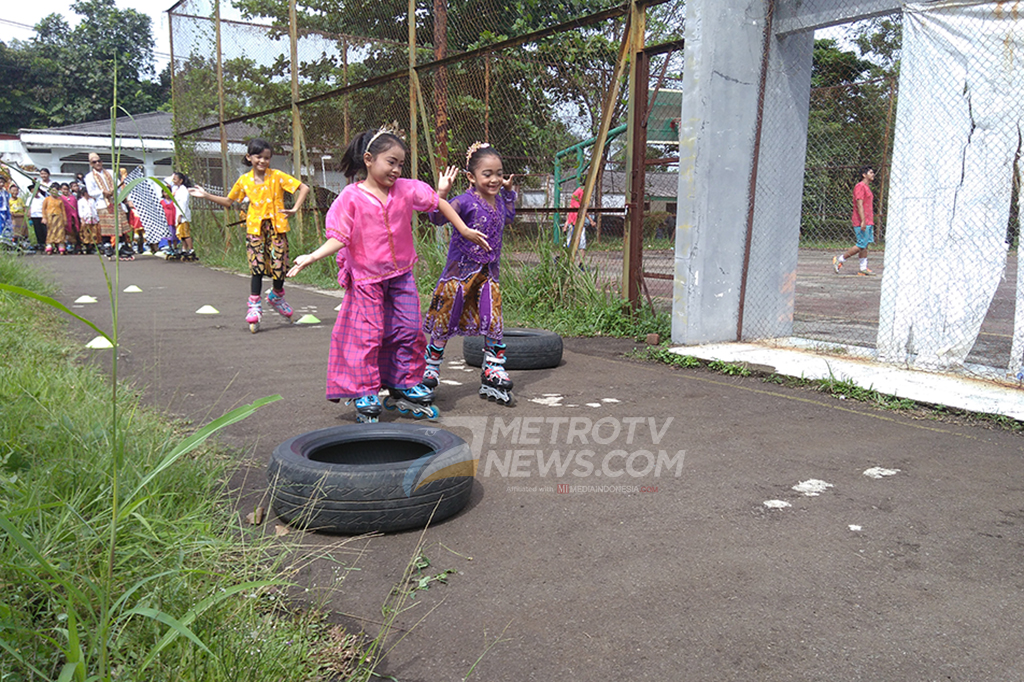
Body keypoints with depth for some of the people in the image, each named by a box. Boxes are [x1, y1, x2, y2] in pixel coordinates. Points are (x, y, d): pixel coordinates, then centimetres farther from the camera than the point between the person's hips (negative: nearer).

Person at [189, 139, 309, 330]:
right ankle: (254, 307, 1)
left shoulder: (277, 176, -4)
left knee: (279, 267, -4)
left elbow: (304, 188, -5)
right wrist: (206, 195, 11)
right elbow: (228, 201, 19)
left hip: (276, 226, -1)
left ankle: (277, 296, 26)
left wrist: (295, 209, -12)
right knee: (256, 267, -9)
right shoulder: (244, 180, 6)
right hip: (255, 227, 1)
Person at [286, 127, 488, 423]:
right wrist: (313, 256, -25)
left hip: (401, 276, 4)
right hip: (366, 279, -4)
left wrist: (465, 230, 12)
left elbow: (439, 203, 11)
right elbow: (339, 238, -11)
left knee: (409, 331, 6)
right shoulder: (351, 197, -11)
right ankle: (366, 396, 9)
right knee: (368, 335, -2)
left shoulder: (406, 189, -1)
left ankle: (406, 385, 23)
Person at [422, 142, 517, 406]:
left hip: (488, 274, 6)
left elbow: (507, 218, 29)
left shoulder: (498, 200, 7)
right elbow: (438, 218, -28)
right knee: (444, 324, 5)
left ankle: (494, 379, 11)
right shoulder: (466, 201, -16)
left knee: (495, 326, 1)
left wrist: (509, 192, 20)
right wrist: (441, 194, -43)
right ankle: (429, 372, 22)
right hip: (460, 272, -6)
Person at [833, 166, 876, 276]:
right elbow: (859, 204, -18)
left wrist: (870, 223, 22)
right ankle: (839, 259, 0)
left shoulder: (867, 187, 21)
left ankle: (863, 268, 8)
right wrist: (863, 221, -24)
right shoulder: (860, 186, -10)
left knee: (865, 246, 7)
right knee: (861, 245, -9)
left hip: (868, 223, 10)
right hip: (861, 222, -10)